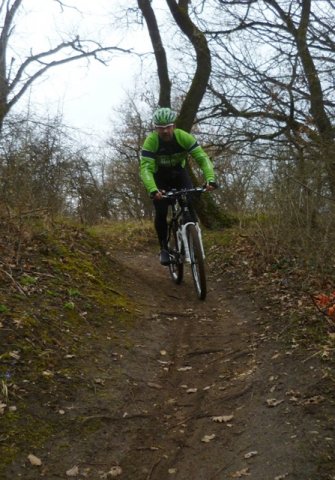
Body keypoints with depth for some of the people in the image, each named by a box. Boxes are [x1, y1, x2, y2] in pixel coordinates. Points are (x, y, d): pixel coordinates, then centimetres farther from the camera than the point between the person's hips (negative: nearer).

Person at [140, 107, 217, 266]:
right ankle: (164, 248, 5)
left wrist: (210, 179, -48)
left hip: (179, 173, 1)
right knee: (161, 213, -14)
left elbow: (202, 158, -30)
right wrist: (153, 190, -54)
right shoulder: (150, 141, -29)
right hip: (160, 177, -1)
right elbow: (146, 168, -36)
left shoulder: (184, 137, -26)